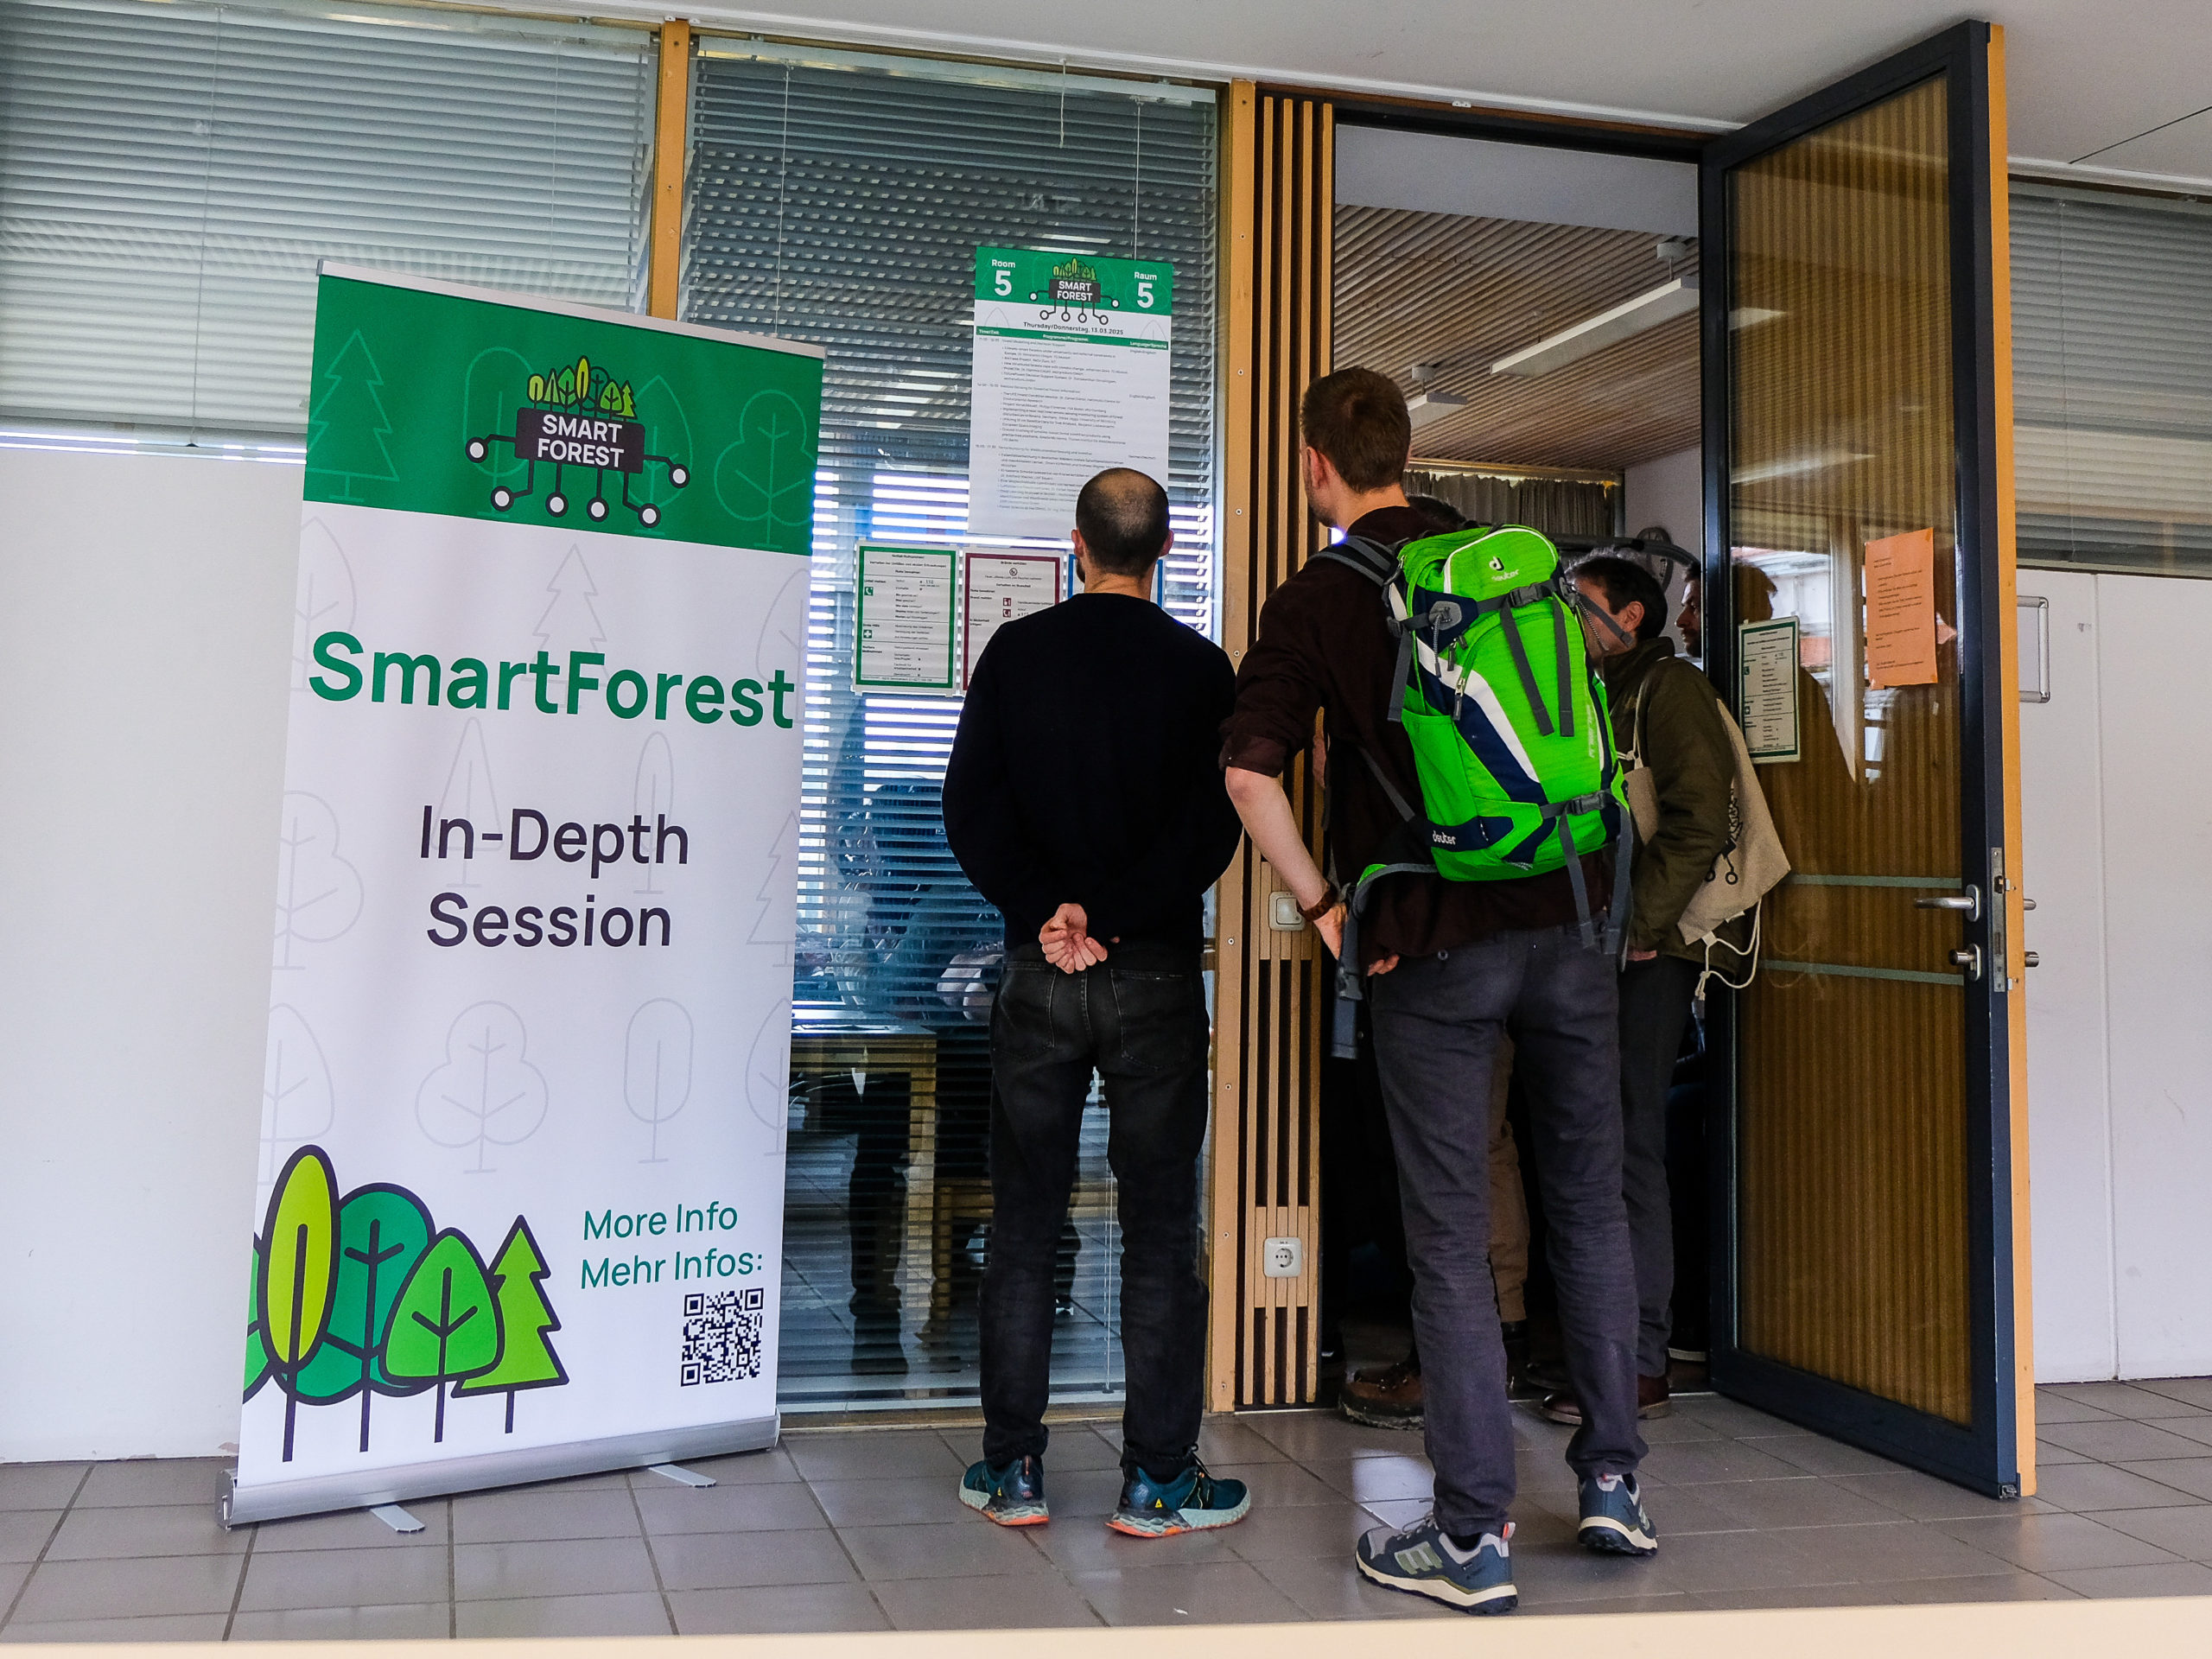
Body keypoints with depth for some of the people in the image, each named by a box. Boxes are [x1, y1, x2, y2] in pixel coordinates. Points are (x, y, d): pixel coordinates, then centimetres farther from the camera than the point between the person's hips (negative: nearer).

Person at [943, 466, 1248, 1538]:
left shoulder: (1015, 654, 2)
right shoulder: (1199, 668, -2)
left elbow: (970, 804, -3)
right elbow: (1211, 826, -11)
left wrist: (1048, 911, -7)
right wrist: (1111, 917, -11)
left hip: (1037, 973, 2)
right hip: (1156, 976, -1)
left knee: (1023, 1228, 10)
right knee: (1160, 1231, 5)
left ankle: (1012, 1470, 16)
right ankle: (1157, 1480, 10)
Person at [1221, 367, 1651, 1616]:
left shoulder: (1315, 601, -3)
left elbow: (1251, 772, -14)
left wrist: (1324, 905, -4)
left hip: (1436, 946, -4)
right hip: (1571, 921, 5)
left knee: (1451, 1240, 2)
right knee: (1591, 1203, 17)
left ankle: (1475, 1537, 8)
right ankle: (1615, 1479, 23)